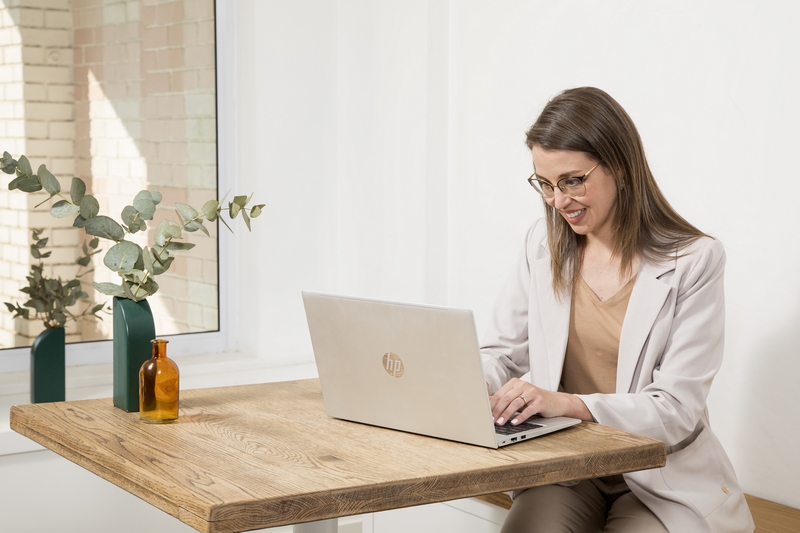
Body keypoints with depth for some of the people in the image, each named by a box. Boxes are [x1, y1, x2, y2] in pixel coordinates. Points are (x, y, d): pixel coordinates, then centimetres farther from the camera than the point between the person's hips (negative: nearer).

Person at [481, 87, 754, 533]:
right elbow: (502, 353, 10)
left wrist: (571, 403, -28)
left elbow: (676, 410, -14)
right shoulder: (545, 245, 6)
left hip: (662, 476, -2)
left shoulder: (694, 261, -9)